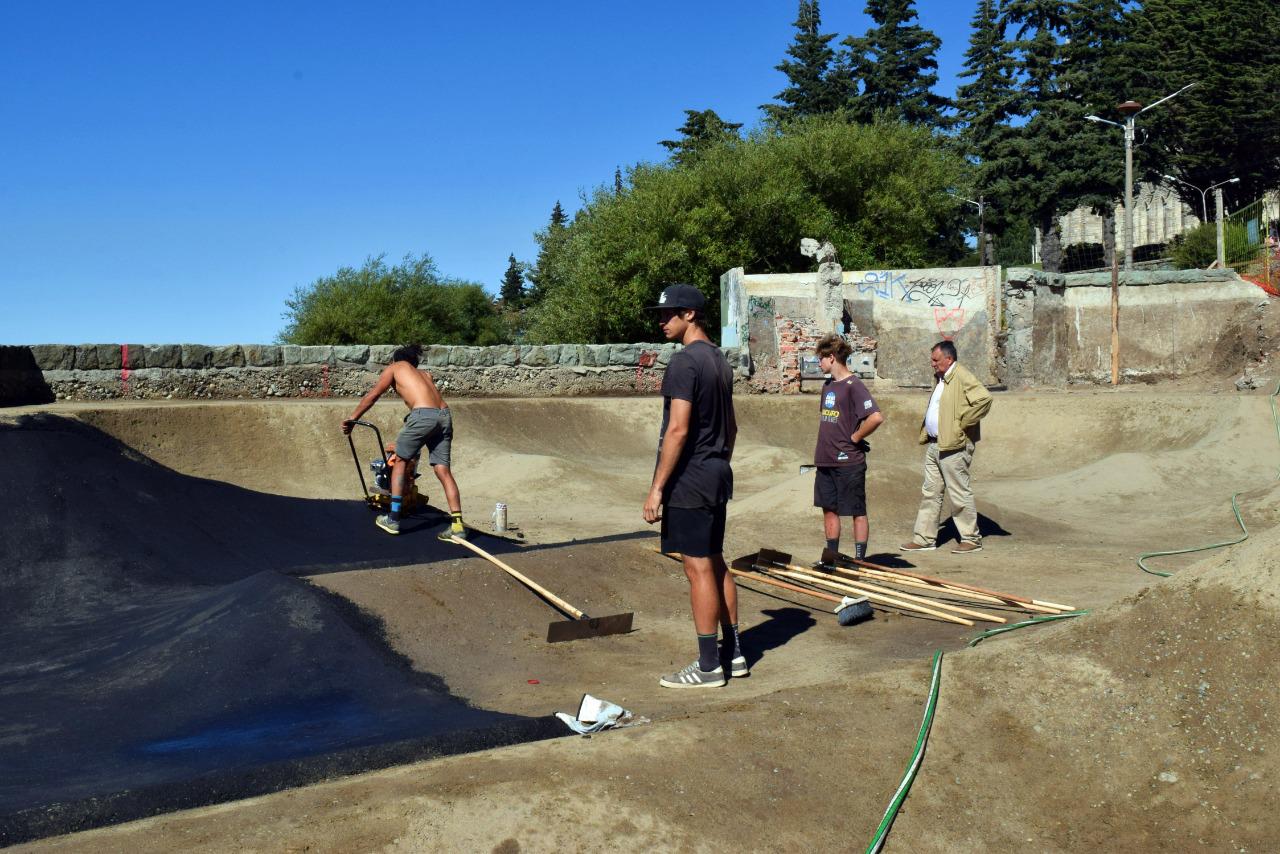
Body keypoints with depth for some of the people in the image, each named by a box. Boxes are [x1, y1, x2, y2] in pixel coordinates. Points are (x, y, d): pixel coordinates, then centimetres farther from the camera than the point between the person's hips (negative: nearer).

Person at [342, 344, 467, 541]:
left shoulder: (395, 367, 20)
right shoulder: (425, 374, 34)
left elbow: (372, 396, 19)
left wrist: (352, 419, 29)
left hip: (424, 414, -5)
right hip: (445, 416, 5)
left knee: (400, 461, 13)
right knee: (443, 470, 5)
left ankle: (393, 519, 15)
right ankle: (457, 526, -1)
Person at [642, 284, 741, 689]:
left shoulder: (685, 361, -16)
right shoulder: (720, 360, 13)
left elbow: (678, 430, -21)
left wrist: (657, 487, -18)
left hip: (690, 479, -10)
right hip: (717, 475, 10)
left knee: (698, 568, -2)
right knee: (715, 563, 16)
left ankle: (708, 667, 6)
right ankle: (733, 654, 24)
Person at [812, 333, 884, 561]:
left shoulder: (853, 386, -15)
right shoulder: (828, 385, 11)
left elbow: (876, 417, -26)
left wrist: (855, 437, -15)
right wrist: (827, 440, 12)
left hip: (849, 461, -8)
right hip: (825, 461, 8)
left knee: (857, 512, 3)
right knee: (829, 509, 13)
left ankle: (859, 560, 10)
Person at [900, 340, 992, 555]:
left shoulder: (962, 377, -13)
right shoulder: (940, 378, 16)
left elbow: (984, 398, -27)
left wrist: (963, 422, -20)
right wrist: (926, 434, 15)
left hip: (954, 446, -9)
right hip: (934, 445, 9)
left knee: (959, 493, -1)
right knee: (930, 492, 11)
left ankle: (972, 539, 11)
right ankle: (925, 538, 17)